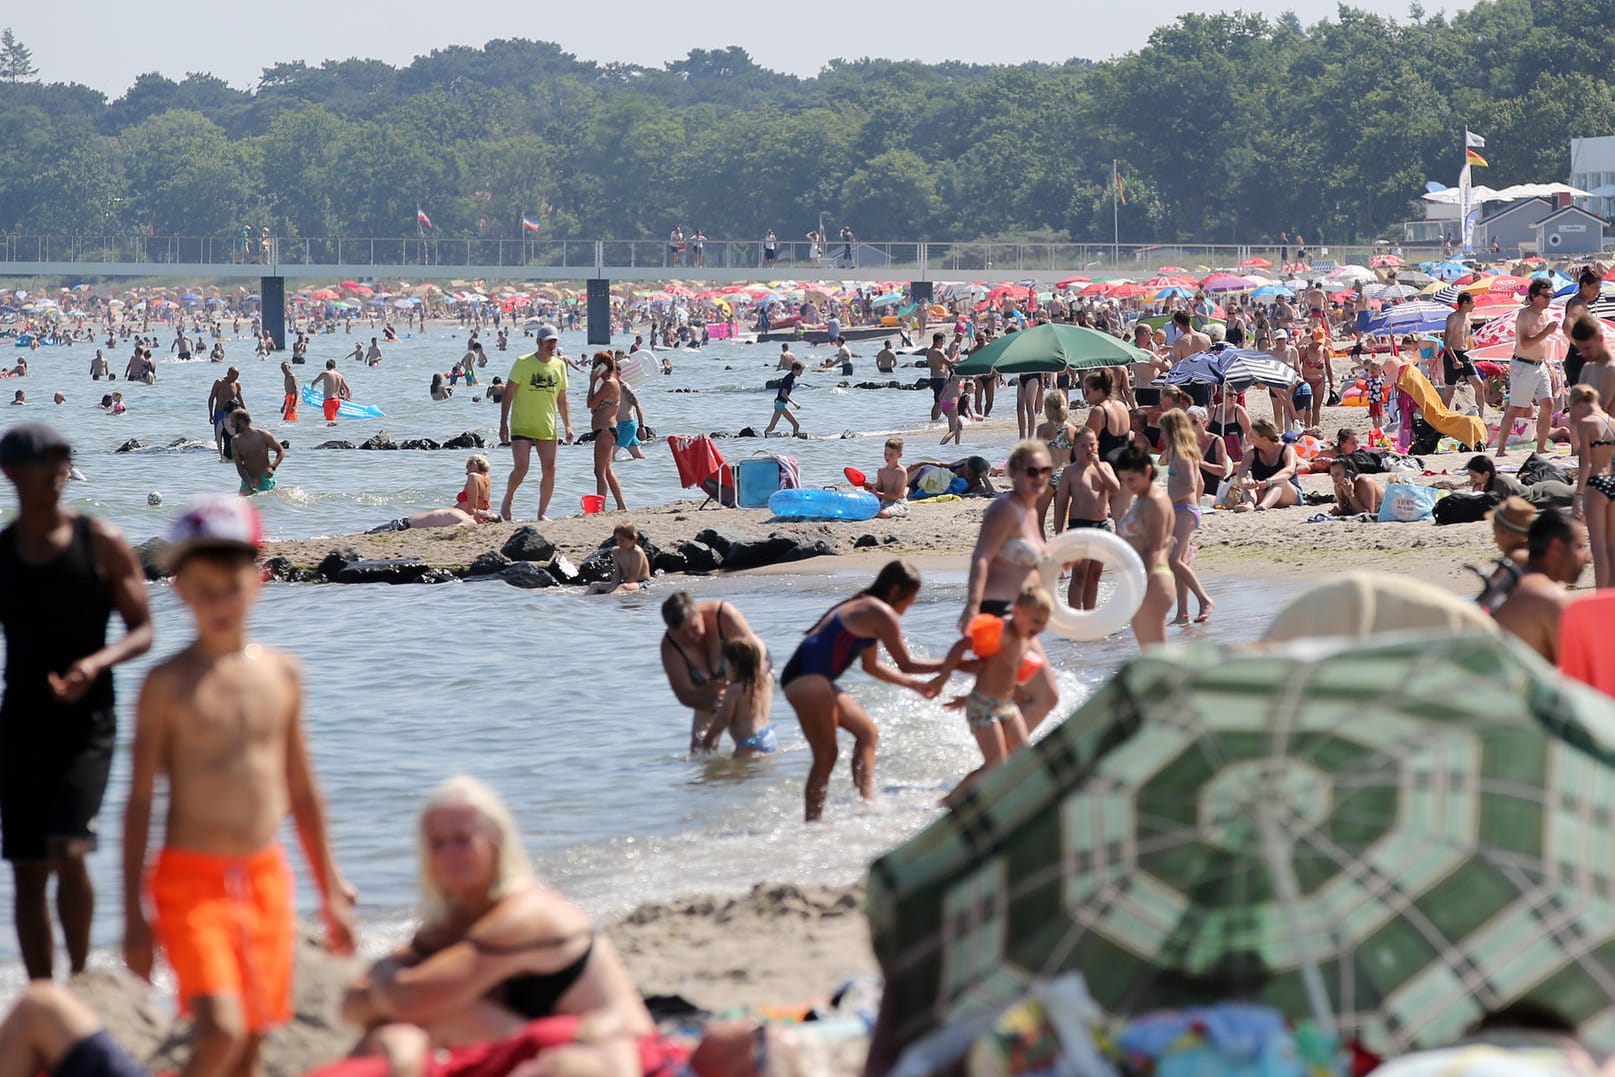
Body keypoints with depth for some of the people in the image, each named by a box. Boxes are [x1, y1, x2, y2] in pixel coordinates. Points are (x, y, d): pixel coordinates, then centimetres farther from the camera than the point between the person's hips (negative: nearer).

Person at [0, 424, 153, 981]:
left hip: (85, 725, -3)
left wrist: (96, 663, -18)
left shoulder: (101, 543, -1)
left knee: (69, 853, -19)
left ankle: (79, 975, -2)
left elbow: (142, 631, 0)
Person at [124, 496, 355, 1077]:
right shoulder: (168, 684, -6)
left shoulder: (282, 674, 7)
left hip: (267, 877, 5)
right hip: (192, 879, -5)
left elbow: (302, 790, 15)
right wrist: (133, 915, -7)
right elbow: (139, 800, -4)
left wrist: (331, 893, 17)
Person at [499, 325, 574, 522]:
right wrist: (503, 424, -10)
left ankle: (542, 513, 10)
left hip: (547, 428, 4)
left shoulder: (559, 365, 8)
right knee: (520, 469, -12)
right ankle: (507, 500, 16)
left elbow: (562, 399, 15)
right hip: (521, 426, -4)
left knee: (549, 469, -2)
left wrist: (567, 425, 7)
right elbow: (508, 394, -5)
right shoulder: (523, 363, -6)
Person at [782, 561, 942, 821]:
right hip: (807, 676, -11)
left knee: (867, 733, 15)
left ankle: (866, 798, 6)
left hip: (815, 679, 11)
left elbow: (871, 666, 32)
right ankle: (812, 822, -17)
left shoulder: (866, 609, 23)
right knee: (826, 756, -13)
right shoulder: (882, 614, -8)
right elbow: (905, 664, -5)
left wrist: (915, 684, 34)